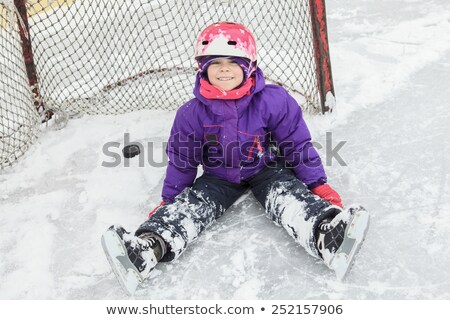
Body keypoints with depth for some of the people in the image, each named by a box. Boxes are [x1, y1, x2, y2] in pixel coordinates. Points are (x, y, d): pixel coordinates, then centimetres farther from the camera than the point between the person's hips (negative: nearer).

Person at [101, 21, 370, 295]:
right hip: (218, 177, 2)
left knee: (288, 198, -30)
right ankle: (147, 247, -39)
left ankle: (327, 237, -54)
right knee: (188, 205, -20)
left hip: (266, 172, -2)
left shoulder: (273, 101, -16)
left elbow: (297, 145, -7)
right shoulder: (192, 113, -10)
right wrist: (168, 199, 3)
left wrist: (319, 185, -9)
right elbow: (181, 160, 2)